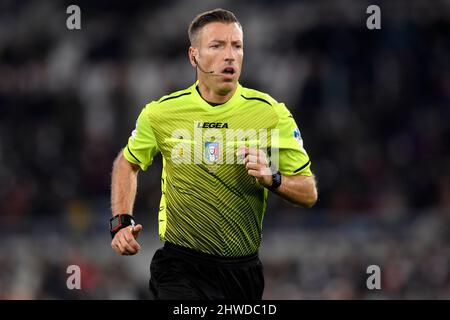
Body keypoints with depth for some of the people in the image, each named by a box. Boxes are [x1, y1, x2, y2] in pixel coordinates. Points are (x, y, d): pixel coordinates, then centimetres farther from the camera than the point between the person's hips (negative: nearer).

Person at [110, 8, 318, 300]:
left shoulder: (271, 113, -3)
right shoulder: (160, 113, -2)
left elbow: (309, 194, 1)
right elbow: (127, 163, 18)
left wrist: (273, 179, -19)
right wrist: (121, 222, 5)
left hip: (245, 270, 2)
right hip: (182, 268, -2)